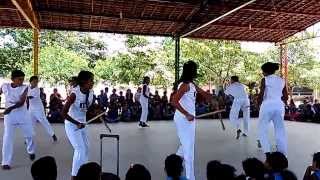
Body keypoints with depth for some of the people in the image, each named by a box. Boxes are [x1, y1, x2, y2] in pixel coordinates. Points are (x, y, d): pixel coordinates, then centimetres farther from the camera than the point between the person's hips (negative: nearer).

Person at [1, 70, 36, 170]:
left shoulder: (24, 88, -11)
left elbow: (22, 102, -22)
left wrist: (11, 108, -37)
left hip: (23, 115, 0)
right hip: (9, 116, 0)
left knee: (29, 135, 11)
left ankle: (31, 151, 40)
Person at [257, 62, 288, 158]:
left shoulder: (264, 80, -5)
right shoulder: (282, 80, 10)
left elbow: (261, 94, -9)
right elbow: (286, 97, 10)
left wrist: (259, 104, 7)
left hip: (267, 105, -5)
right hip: (279, 106, 5)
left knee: (262, 129, 5)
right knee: (280, 130, 11)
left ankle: (267, 152, -8)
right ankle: (283, 154, 14)